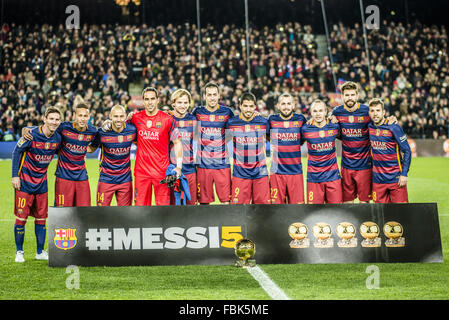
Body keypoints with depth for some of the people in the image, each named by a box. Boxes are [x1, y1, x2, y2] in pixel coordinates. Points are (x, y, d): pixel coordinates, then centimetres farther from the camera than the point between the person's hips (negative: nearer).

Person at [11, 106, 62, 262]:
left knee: (41, 217, 7)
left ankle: (40, 252, 18)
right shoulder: (32, 135, -18)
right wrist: (15, 175, -10)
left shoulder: (58, 138, -4)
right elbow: (17, 151, -8)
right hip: (25, 179, -4)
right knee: (21, 216, -3)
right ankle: (19, 252, 11)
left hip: (42, 180, 4)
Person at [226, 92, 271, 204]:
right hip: (240, 173, -1)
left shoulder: (263, 122, 1)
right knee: (238, 204, -4)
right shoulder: (232, 123, -1)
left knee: (263, 203, 1)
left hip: (260, 173, 1)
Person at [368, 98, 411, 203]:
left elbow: (407, 151, -7)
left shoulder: (394, 128, -10)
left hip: (395, 178, -4)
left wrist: (404, 174, -12)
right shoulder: (369, 127, 2)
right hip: (377, 178, 4)